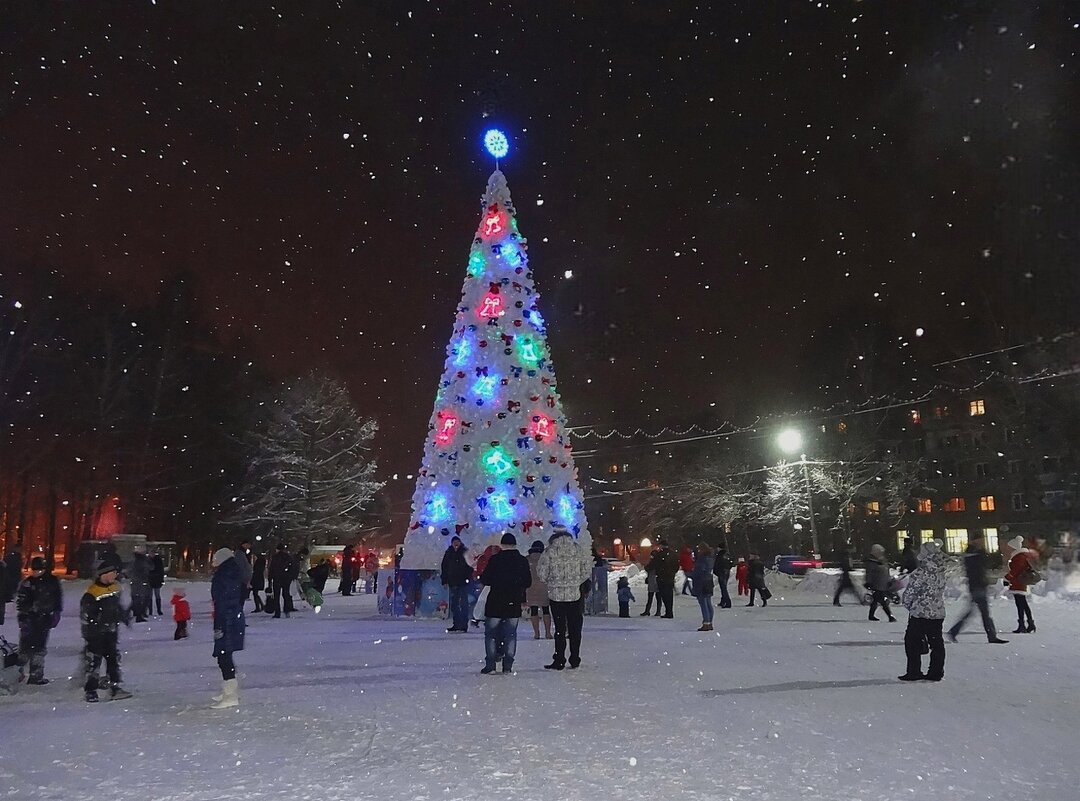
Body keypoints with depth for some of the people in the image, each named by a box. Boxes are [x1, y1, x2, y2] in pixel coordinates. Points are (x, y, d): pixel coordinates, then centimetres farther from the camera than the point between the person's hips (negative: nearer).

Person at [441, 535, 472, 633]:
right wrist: (444, 581, 6)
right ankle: (456, 624, 17)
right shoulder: (448, 553, 7)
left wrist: (468, 577, -15)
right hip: (452, 583, 4)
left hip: (463, 582, -4)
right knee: (454, 604, 9)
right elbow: (444, 567, 11)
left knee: (463, 604, -2)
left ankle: (464, 625, 2)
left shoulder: (465, 552, -2)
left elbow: (470, 566, -2)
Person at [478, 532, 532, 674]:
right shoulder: (523, 561, 0)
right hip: (514, 604, 2)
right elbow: (528, 582, 6)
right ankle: (508, 665, 7)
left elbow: (485, 580, -7)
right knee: (511, 634, 9)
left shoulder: (494, 559, -8)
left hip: (495, 603, -2)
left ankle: (490, 664, 4)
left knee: (491, 633, 8)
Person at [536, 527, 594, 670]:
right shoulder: (578, 550, 0)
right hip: (575, 594, 2)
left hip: (556, 594, -2)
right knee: (575, 628, 11)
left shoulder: (549, 551, -7)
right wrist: (578, 582, 10)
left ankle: (559, 661, 4)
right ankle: (575, 659, 15)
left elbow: (541, 572, -5)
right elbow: (588, 568, 0)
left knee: (559, 628, 4)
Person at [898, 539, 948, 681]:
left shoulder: (919, 573, -19)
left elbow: (909, 593, -13)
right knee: (936, 643, 12)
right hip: (938, 613, 6)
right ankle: (936, 672, 17)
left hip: (920, 612, -6)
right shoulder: (941, 572, 0)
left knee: (912, 642, 4)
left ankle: (914, 672, 7)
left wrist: (908, 604, 4)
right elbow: (941, 591, 14)